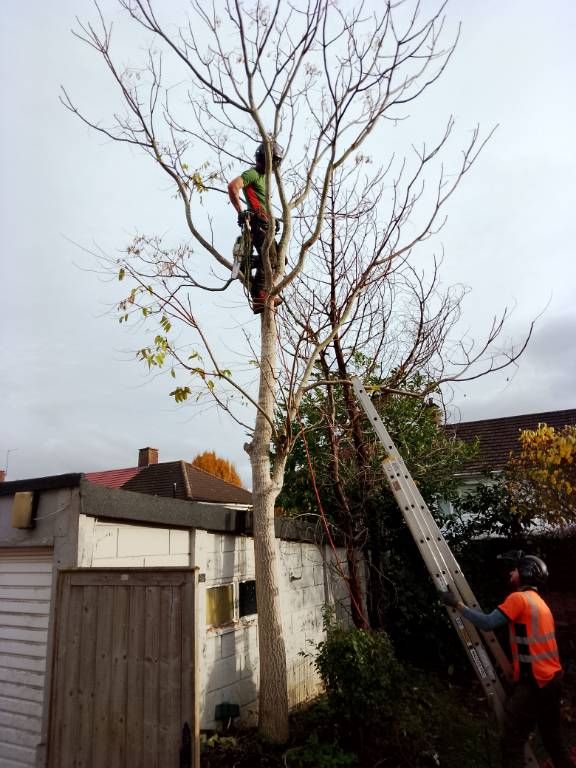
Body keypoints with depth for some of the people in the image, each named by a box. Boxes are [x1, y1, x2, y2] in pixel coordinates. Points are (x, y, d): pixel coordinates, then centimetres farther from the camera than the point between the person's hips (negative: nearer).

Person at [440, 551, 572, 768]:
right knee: (552, 737, 22)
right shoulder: (540, 602, 16)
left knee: (512, 742, -5)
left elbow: (487, 623, -23)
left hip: (534, 681, -10)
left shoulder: (519, 598, -14)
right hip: (551, 677, 10)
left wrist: (457, 604, -17)